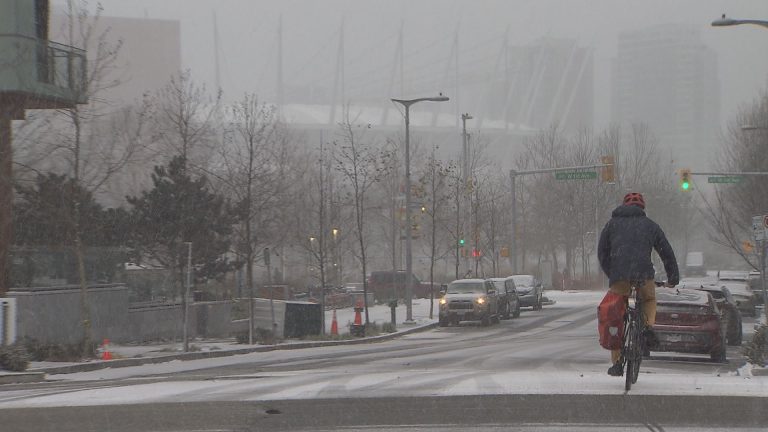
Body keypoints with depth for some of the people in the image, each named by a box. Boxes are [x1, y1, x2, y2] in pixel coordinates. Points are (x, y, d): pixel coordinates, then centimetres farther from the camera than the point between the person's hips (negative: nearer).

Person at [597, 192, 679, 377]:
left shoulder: (612, 224, 20)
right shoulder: (650, 225, 18)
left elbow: (602, 253, 18)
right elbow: (667, 252, 19)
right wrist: (673, 277, 28)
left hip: (618, 276, 0)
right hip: (644, 275, 0)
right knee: (649, 299, 32)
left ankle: (617, 362, 7)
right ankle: (649, 326, 3)